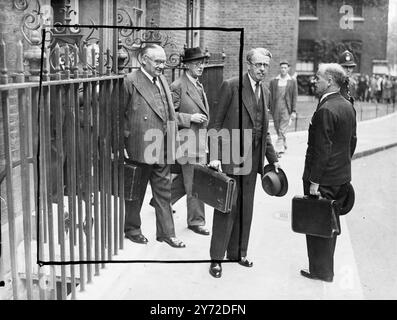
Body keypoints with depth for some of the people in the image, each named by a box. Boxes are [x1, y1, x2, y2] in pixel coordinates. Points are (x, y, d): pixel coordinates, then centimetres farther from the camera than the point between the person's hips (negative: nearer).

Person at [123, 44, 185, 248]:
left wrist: (172, 138, 12)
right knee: (136, 191, 9)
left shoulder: (162, 80, 13)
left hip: (163, 148, 7)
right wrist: (127, 135, -12)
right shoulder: (131, 81, -11)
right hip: (140, 147, -6)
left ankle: (166, 232, 20)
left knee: (163, 191, 11)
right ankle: (131, 229, 26)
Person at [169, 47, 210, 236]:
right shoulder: (178, 86, -12)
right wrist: (190, 118, -19)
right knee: (194, 183, -1)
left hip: (201, 140, 9)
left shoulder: (198, 85, 16)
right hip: (188, 140, -9)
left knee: (187, 179, 18)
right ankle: (196, 221, 13)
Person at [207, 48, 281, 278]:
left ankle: (237, 252, 27)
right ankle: (217, 257, 11)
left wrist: (273, 158, 14)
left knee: (245, 208, 13)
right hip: (230, 159, -6)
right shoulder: (231, 86, -8)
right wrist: (214, 156, -17)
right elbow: (215, 123, -9)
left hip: (252, 160, 6)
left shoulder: (266, 92, 12)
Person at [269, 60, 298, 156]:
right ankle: (284, 147, 31)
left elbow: (294, 97, 2)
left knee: (282, 131, -8)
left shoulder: (292, 82, 3)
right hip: (275, 109, 3)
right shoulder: (273, 81, 7)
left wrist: (294, 111, -4)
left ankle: (278, 150, -8)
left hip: (286, 109, -3)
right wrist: (269, 108, 2)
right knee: (278, 131, 12)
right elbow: (270, 96, 8)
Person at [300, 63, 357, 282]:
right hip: (342, 176, 9)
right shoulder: (348, 107, 7)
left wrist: (314, 181, -18)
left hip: (324, 178, -9)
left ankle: (321, 271, 15)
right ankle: (326, 266, 34)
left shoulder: (325, 110, -21)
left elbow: (321, 149, -23)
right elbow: (352, 141, 14)